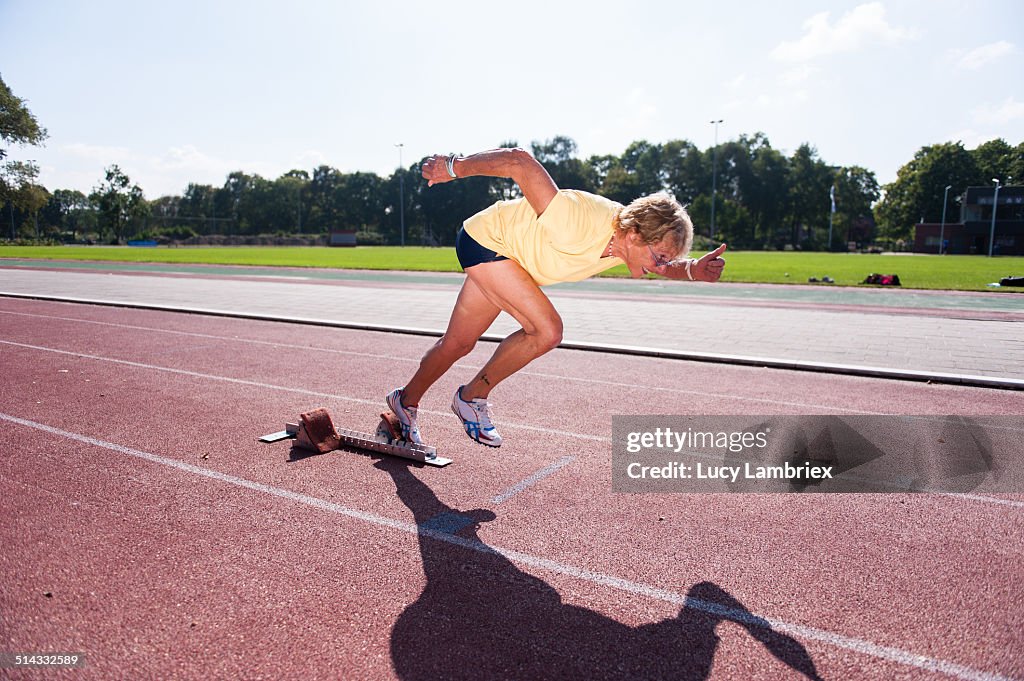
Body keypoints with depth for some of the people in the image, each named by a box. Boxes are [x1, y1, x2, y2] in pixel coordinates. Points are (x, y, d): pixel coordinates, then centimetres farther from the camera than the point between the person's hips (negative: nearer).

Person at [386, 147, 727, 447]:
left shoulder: (630, 234, -16)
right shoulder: (576, 226, -39)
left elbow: (662, 263, 5)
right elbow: (520, 161, -38)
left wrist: (691, 270, -16)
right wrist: (455, 167, -30)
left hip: (505, 256, 8)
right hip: (486, 237, -8)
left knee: (459, 343, 15)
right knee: (547, 330, -20)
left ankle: (406, 401, 37)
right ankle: (472, 397, 0)